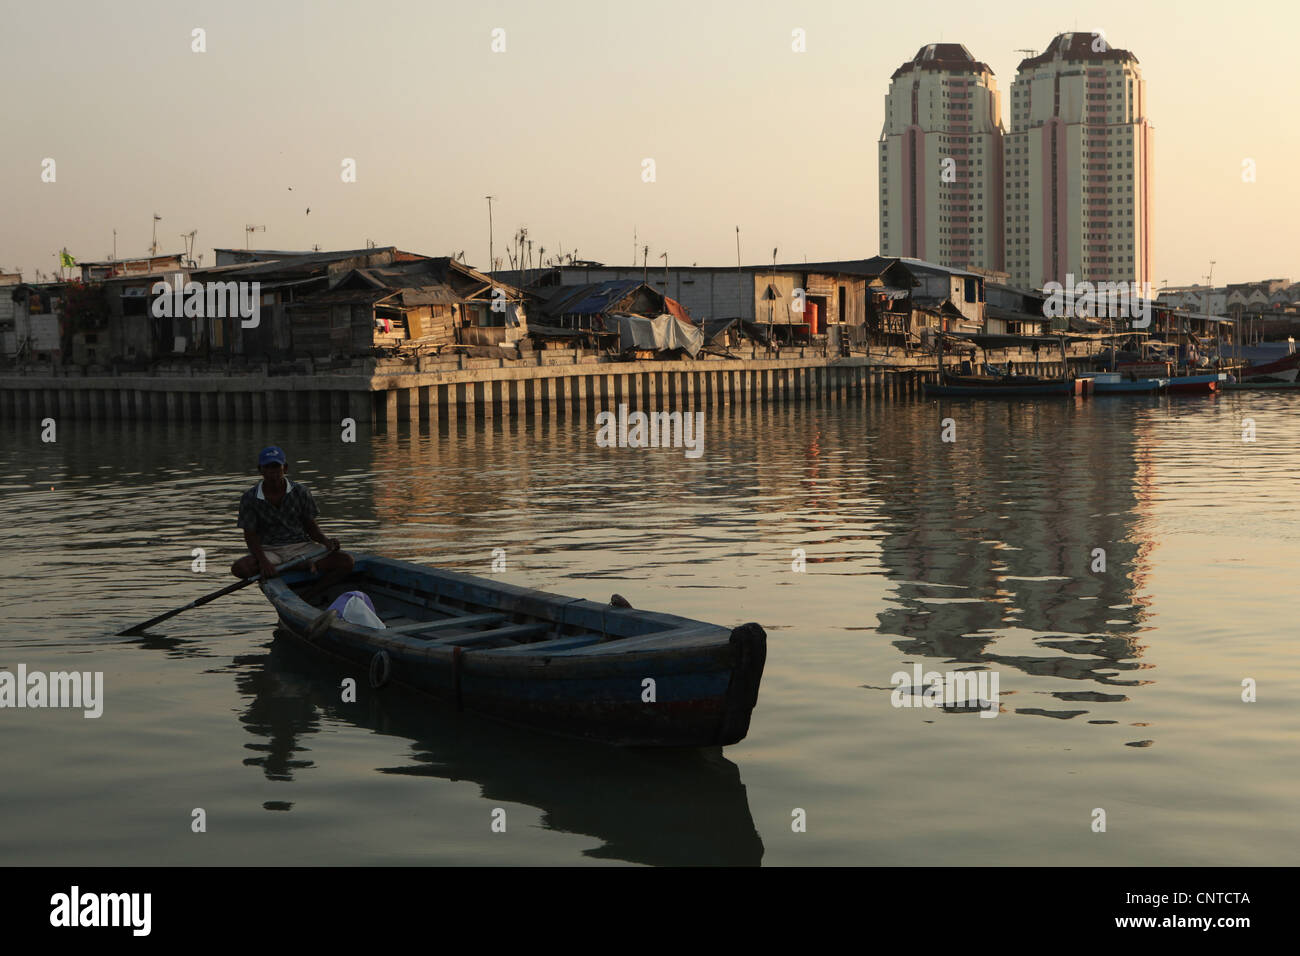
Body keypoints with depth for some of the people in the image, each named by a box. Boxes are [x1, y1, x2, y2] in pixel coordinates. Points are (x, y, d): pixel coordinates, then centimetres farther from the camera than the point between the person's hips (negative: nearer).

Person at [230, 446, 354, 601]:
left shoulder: (300, 492, 3)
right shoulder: (250, 499, -1)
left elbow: (310, 526, 9)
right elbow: (250, 536, -5)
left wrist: (326, 541, -13)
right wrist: (263, 562, -23)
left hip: (301, 546, 1)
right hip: (268, 551, -1)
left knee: (346, 561, -22)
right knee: (239, 568, -35)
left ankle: (307, 597, -27)